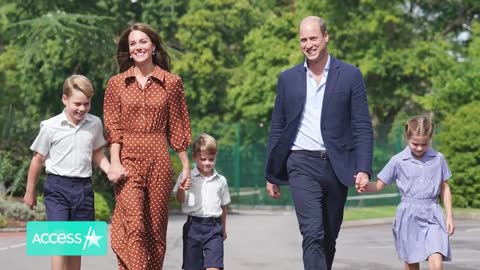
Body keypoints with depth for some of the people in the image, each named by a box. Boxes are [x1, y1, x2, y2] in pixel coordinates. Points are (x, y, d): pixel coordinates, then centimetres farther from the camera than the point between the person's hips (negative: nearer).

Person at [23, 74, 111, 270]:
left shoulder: (95, 124, 3)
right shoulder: (50, 126, -7)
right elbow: (38, 159, 3)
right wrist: (30, 191, 10)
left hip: (83, 187, 4)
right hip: (57, 187, -3)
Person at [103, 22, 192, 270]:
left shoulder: (171, 82, 6)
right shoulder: (116, 83, 8)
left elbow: (177, 127, 8)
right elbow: (112, 127, 2)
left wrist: (186, 166, 7)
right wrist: (115, 162, -10)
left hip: (159, 160, 1)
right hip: (128, 160, -1)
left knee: (156, 227, 5)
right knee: (133, 225, -14)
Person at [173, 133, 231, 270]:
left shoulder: (221, 181, 7)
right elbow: (180, 200, -4)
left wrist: (223, 228, 21)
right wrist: (181, 190, -26)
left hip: (214, 227, 0)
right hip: (193, 225, 0)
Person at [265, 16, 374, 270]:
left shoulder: (350, 75, 3)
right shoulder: (288, 78, 8)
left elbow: (363, 127, 0)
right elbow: (277, 129, 12)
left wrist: (363, 169, -11)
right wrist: (271, 175, 10)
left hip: (336, 166, 1)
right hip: (303, 165, -1)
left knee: (329, 237, 10)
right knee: (313, 234, -14)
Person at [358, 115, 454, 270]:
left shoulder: (438, 159, 3)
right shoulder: (398, 161, -1)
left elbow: (444, 188, 12)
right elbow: (380, 185, 2)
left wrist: (449, 216, 10)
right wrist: (365, 186, -20)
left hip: (432, 216, 0)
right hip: (408, 216, 0)